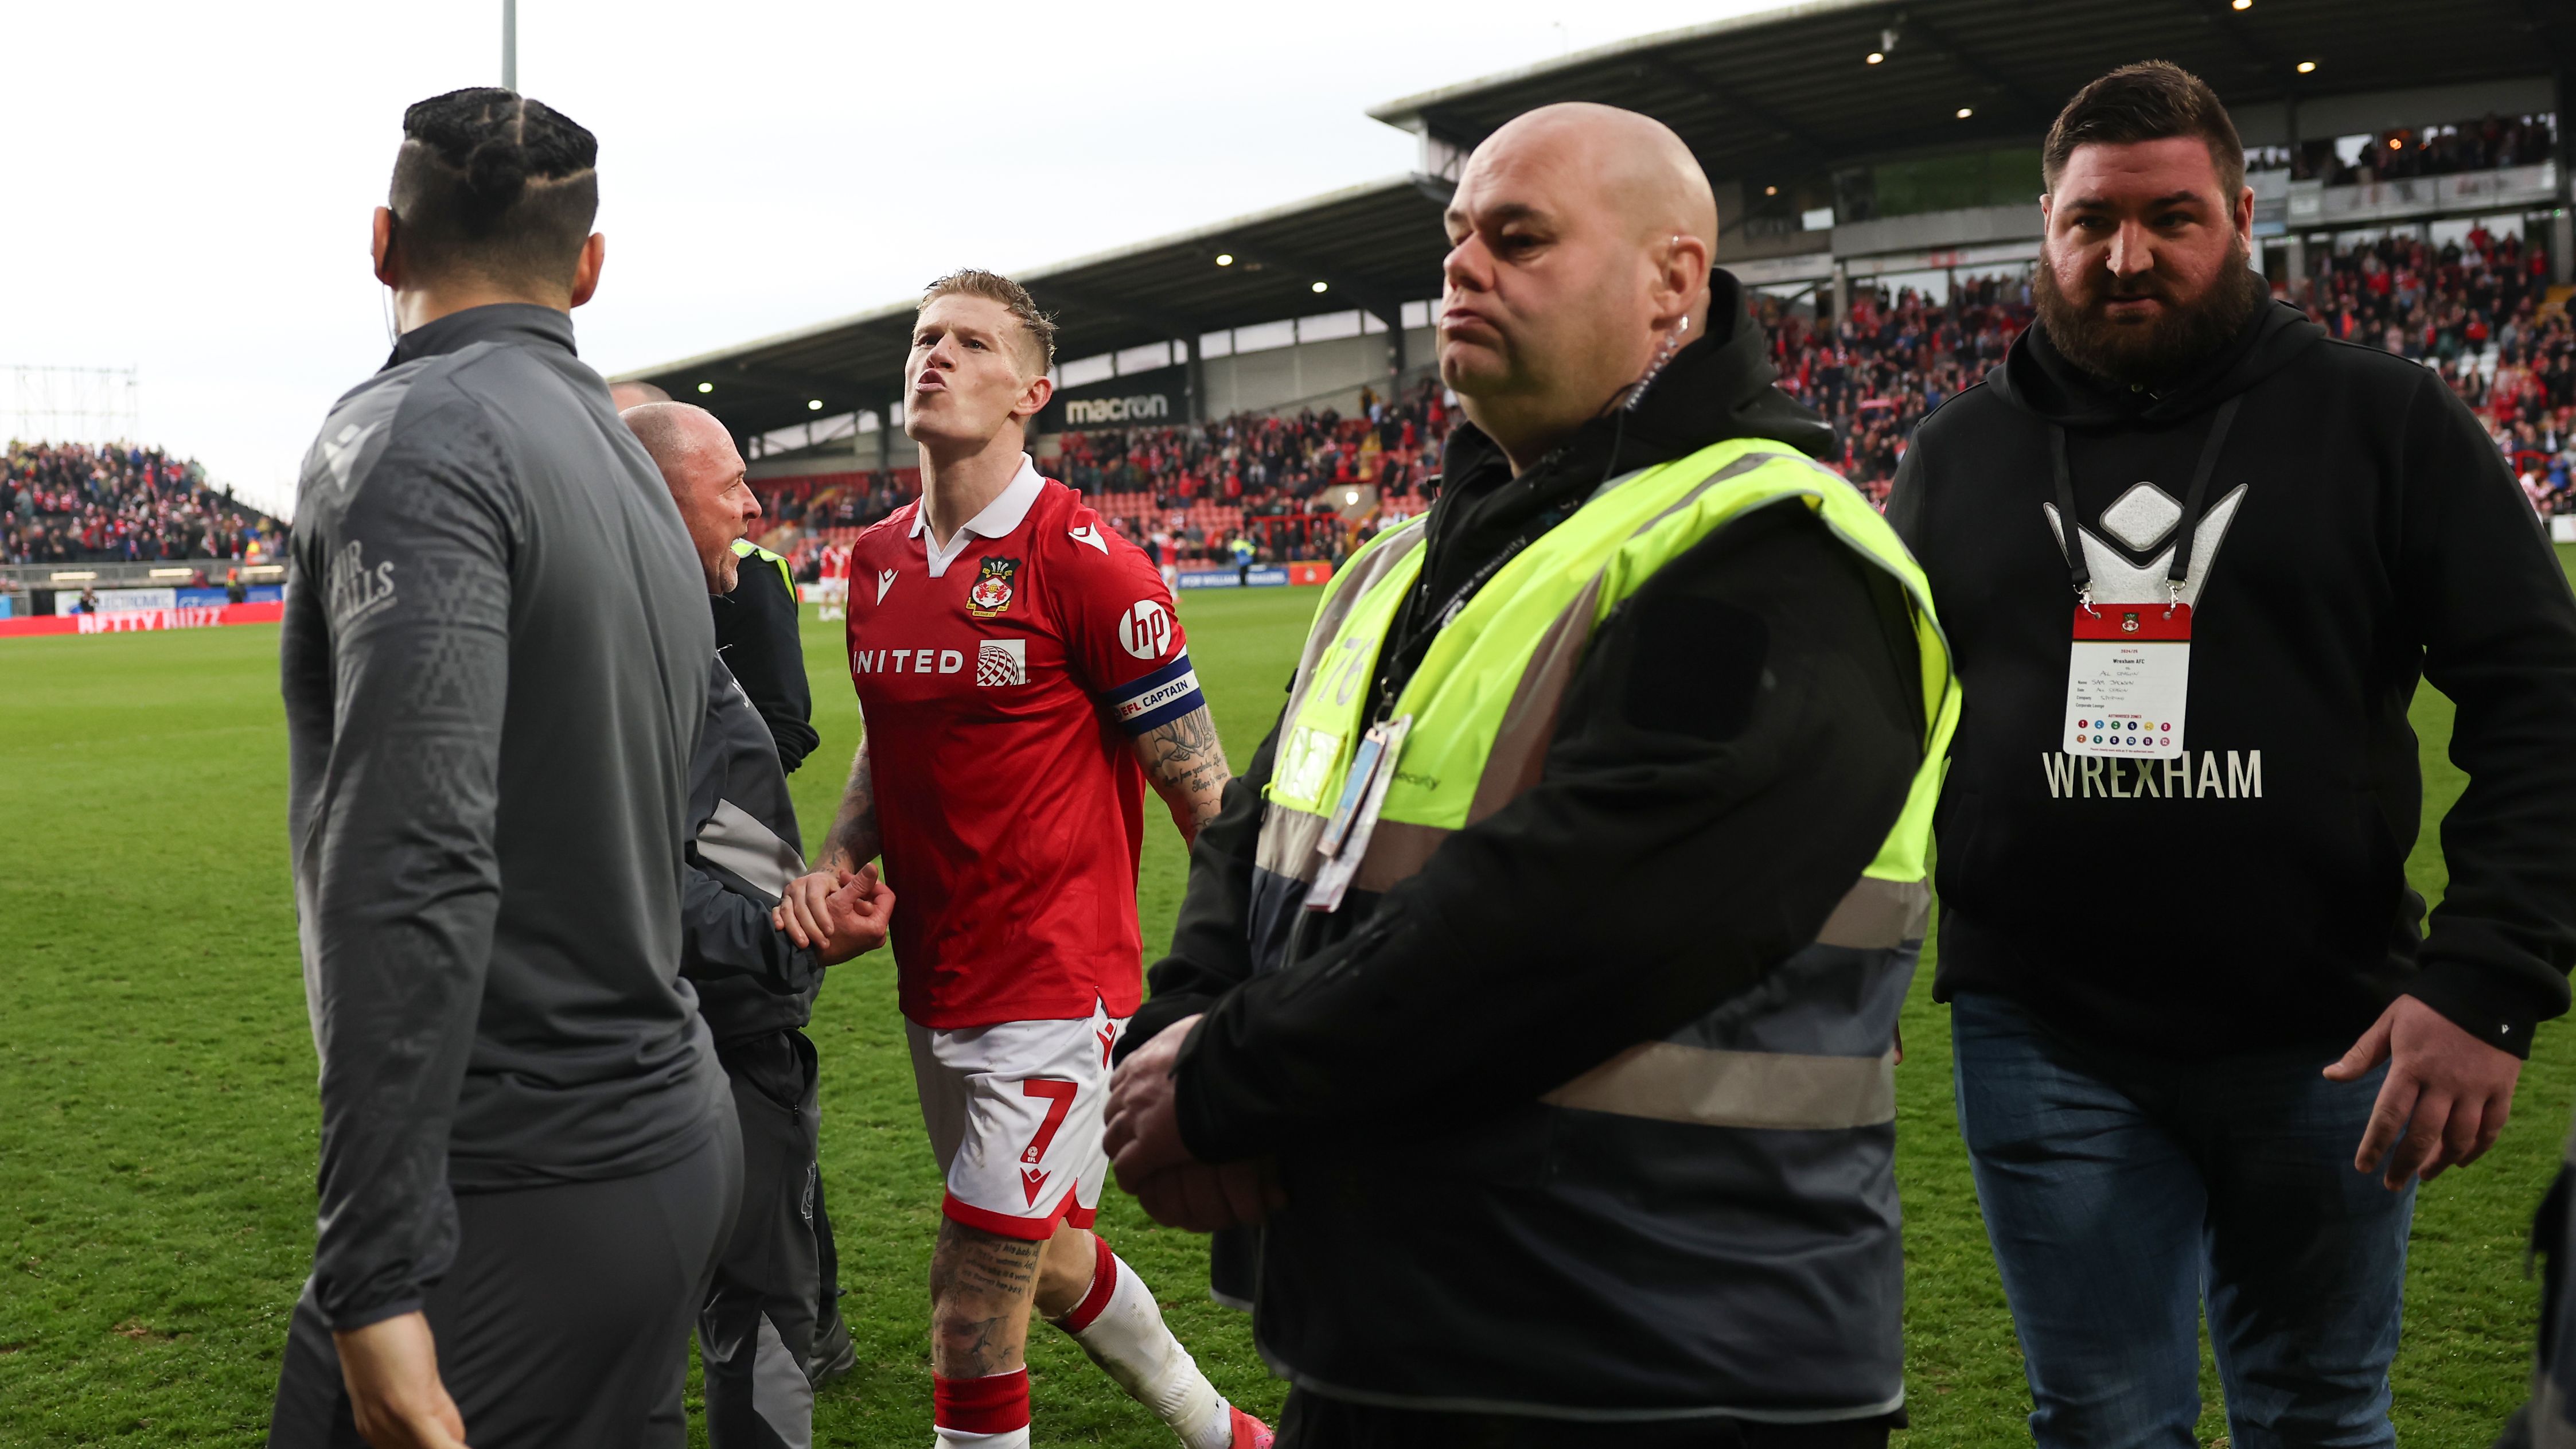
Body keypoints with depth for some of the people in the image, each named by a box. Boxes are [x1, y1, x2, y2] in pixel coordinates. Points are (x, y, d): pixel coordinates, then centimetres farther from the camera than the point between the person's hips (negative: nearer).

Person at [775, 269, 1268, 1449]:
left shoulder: (1078, 557, -15)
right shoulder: (876, 561, 6)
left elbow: (1197, 780, -12)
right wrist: (837, 865, 1)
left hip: (1052, 985, -8)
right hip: (935, 985, 8)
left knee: (973, 1303, -6)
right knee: (1051, 1260, 22)